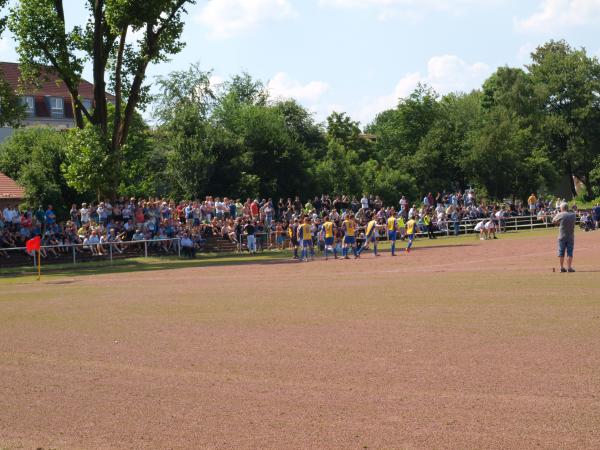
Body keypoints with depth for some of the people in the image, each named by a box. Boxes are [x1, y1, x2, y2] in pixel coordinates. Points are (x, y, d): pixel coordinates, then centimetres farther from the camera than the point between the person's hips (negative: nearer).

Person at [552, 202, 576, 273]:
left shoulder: (560, 215, -9)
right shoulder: (573, 215, 1)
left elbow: (553, 221, 4)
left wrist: (556, 214, 21)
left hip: (562, 236, -1)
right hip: (571, 237, 1)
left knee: (561, 252, 8)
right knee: (570, 252, 4)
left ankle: (562, 267, 9)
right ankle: (569, 267, 0)